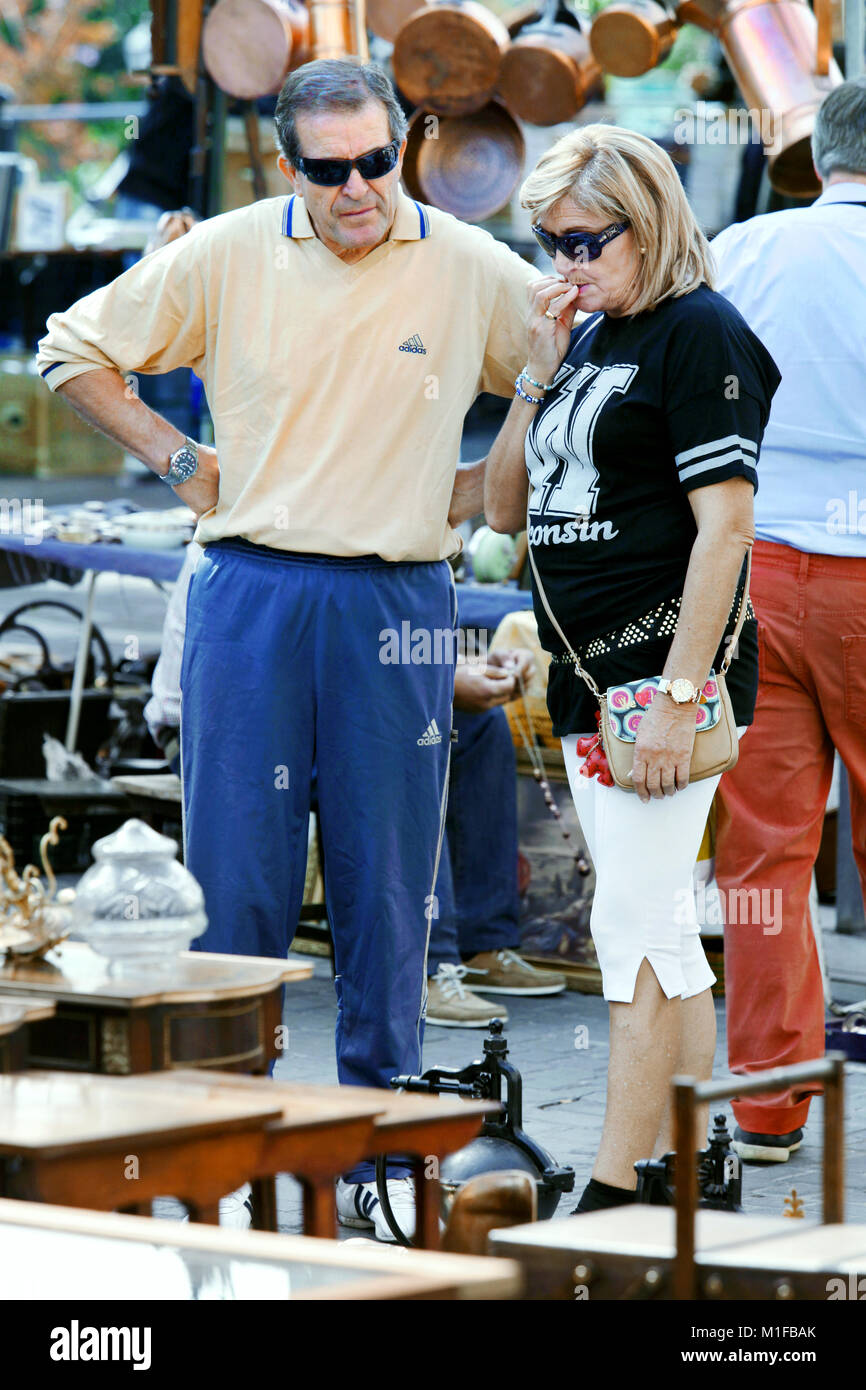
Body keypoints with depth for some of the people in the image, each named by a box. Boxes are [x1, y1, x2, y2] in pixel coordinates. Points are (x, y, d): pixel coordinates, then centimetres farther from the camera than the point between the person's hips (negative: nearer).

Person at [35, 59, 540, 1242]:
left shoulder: (472, 271, 1)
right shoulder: (225, 257, 1)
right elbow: (75, 351, 13)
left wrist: (479, 489, 5)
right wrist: (175, 457, 5)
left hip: (398, 607, 0)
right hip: (251, 597, 0)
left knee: (387, 888, 4)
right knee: (235, 873, 1)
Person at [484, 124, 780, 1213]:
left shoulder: (699, 334, -9)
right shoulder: (587, 342, 15)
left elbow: (724, 523, -16)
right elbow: (505, 508, 16)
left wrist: (679, 696, -21)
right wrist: (540, 374, 2)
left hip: (667, 661, -9)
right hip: (587, 674, 9)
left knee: (635, 928, -11)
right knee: (658, 931, 13)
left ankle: (614, 1195, -11)